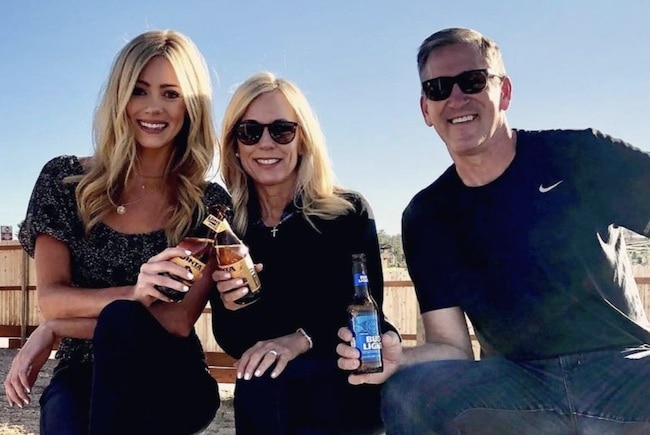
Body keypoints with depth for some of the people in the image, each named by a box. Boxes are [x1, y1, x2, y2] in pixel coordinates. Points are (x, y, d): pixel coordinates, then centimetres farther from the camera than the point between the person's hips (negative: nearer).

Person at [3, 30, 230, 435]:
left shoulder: (210, 204, -4)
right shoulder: (64, 179, 1)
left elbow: (180, 321, -11)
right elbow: (50, 298, -6)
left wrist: (52, 331, -15)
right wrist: (135, 293, -27)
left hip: (174, 382, 1)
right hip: (83, 377, 0)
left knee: (119, 321, -32)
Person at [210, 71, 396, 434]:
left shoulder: (349, 212, -7)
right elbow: (233, 344, 2)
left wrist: (302, 338, -30)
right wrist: (230, 309, -20)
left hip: (349, 381, -2)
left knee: (264, 379, -32)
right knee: (256, 380, -32)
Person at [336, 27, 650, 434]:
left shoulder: (580, 156, -1)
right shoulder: (427, 215, 5)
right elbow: (452, 345, 3)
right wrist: (398, 359, -20)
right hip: (522, 383, 2)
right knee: (407, 393, -24)